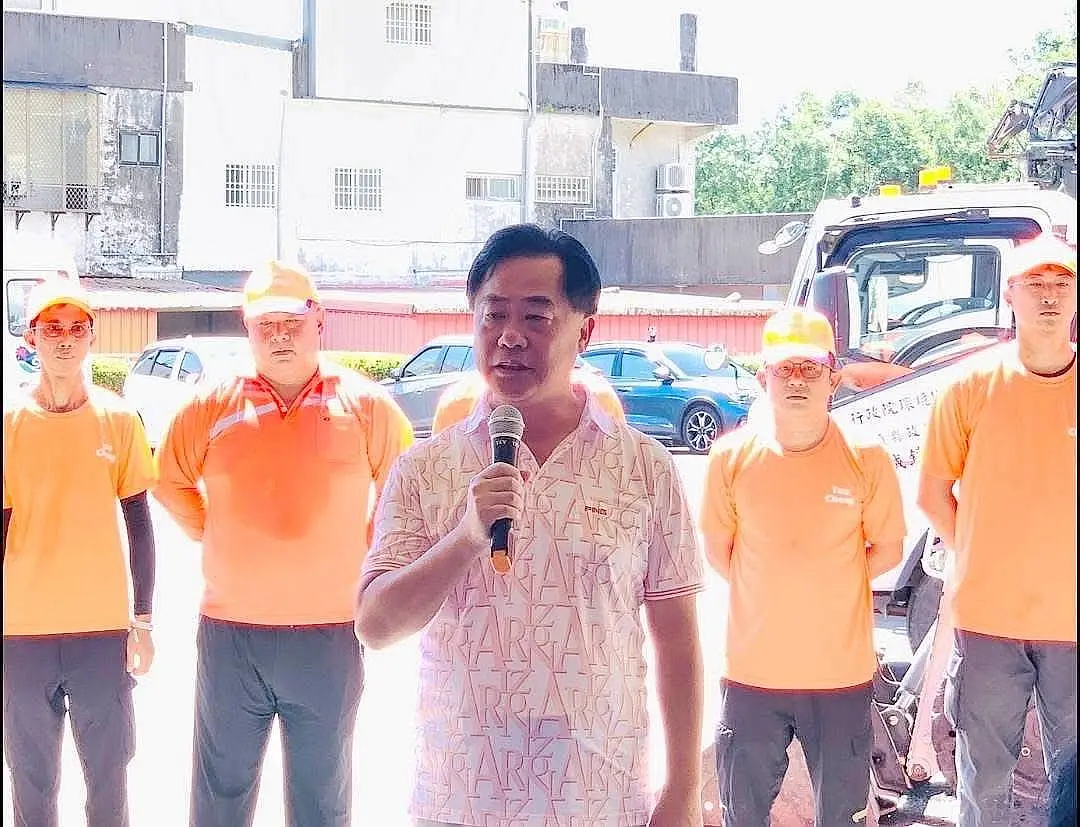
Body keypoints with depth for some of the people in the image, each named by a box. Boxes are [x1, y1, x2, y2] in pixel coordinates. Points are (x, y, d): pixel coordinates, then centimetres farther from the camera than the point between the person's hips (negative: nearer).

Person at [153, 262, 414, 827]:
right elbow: (170, 482, 17)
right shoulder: (211, 408, 2)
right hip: (229, 632, 1)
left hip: (331, 632, -1)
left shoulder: (365, 405, 0)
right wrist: (212, 536, 8)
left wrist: (364, 549, 5)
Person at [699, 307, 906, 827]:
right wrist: (764, 597, 2)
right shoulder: (732, 457, -5)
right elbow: (717, 548, 7)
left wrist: (828, 588, -2)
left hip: (842, 671, -1)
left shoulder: (866, 460, -7)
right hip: (752, 668, 1)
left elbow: (888, 549, 4)